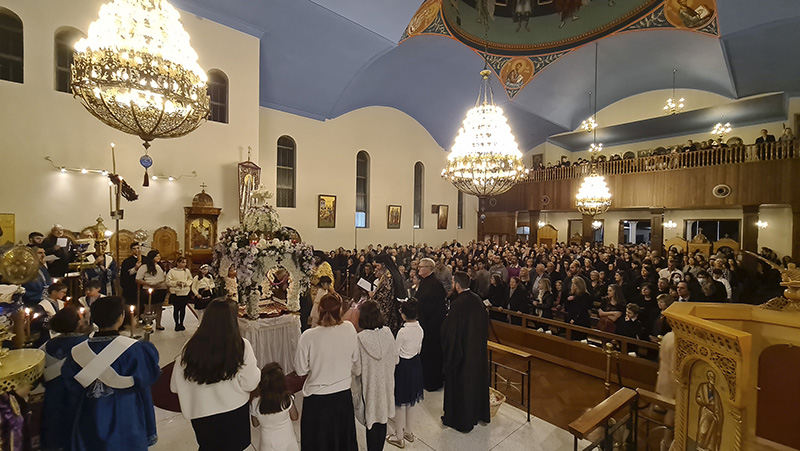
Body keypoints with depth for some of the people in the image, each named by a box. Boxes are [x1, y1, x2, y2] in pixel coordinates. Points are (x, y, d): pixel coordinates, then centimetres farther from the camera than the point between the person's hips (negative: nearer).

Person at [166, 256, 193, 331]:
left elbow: (190, 279, 11)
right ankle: (177, 324, 17)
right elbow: (168, 282, -5)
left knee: (183, 309, 9)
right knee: (176, 309, 2)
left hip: (185, 293, 2)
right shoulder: (172, 271, -5)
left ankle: (181, 323, 22)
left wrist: (186, 283, -8)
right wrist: (176, 283, -17)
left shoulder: (187, 271, 4)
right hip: (175, 293, -2)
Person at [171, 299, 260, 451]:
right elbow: (250, 384, -18)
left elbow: (175, 386, -5)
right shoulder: (242, 346, -22)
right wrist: (256, 370, 2)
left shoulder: (191, 347, -16)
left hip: (201, 415, 2)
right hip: (235, 413, -1)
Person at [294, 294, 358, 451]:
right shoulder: (349, 329, -16)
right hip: (343, 395, 2)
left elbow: (301, 370, -10)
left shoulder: (308, 336, -23)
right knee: (343, 437, 26)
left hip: (317, 399, -2)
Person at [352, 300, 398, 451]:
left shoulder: (360, 339, -23)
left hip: (369, 386, -3)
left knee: (371, 422, 14)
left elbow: (356, 370, -17)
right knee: (382, 421, 21)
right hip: (386, 385, 4)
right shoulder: (388, 333, -13)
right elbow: (396, 359, -1)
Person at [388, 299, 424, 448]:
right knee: (410, 402, 22)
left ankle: (399, 437, 24)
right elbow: (419, 349, 6)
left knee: (400, 403, 10)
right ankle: (408, 432, 38)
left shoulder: (403, 332, -25)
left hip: (403, 366, -7)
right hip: (416, 364, 7)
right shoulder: (420, 329, -6)